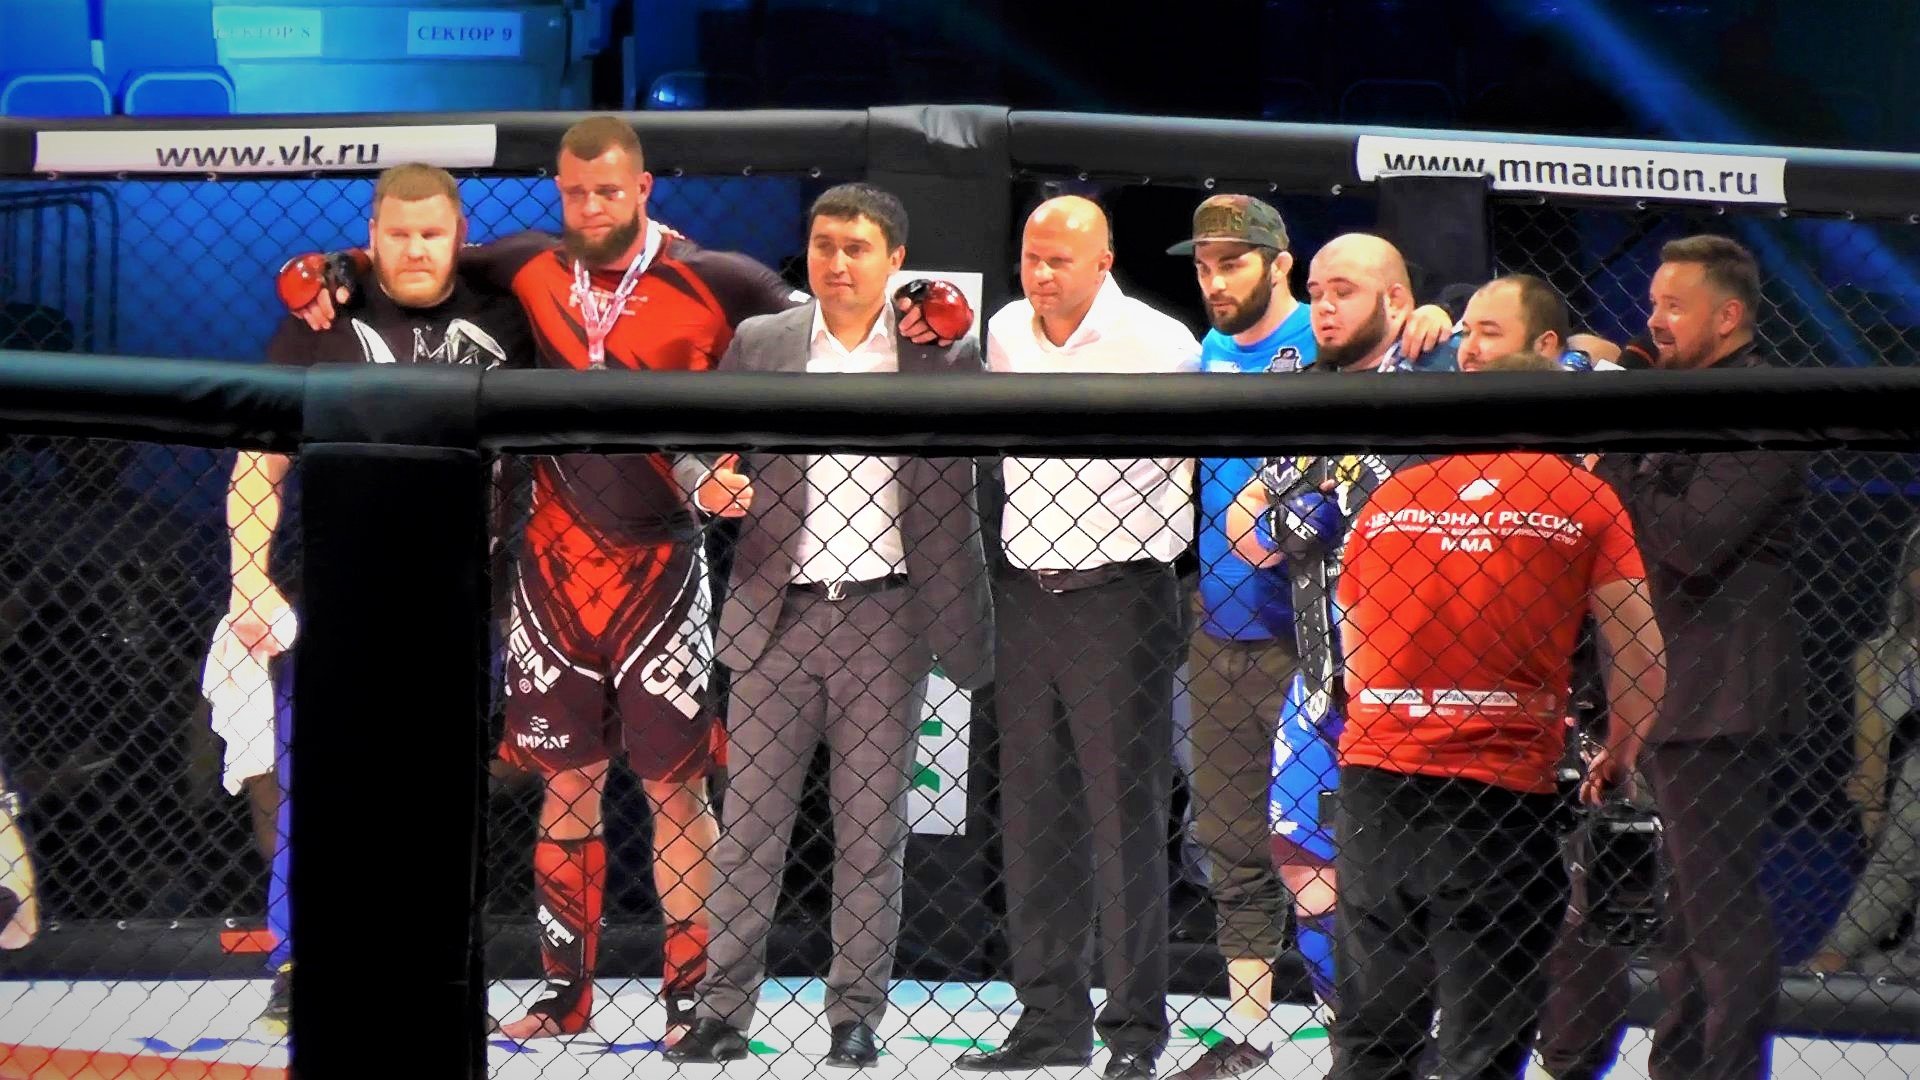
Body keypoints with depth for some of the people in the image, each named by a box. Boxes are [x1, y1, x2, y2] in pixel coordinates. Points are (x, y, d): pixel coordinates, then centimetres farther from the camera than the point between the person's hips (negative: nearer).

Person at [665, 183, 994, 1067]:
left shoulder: (944, 353, 4)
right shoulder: (758, 344, 8)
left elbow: (953, 504, 5)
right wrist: (710, 484, -9)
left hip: (885, 619, -1)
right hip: (777, 613, 1)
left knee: (871, 828, 4)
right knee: (749, 821, 1)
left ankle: (856, 1015, 11)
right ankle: (723, 1008, 7)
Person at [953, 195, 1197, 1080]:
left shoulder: (1160, 344, -9)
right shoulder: (1003, 333, 8)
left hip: (1122, 599, -6)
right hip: (1026, 598, 6)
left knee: (1126, 818, -5)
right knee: (1034, 817, 9)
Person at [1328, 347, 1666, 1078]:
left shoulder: (1392, 496, 11)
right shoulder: (1585, 502, 2)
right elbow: (1645, 659, 1)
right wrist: (1618, 756, 19)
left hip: (1375, 777, 4)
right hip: (1504, 791, -3)